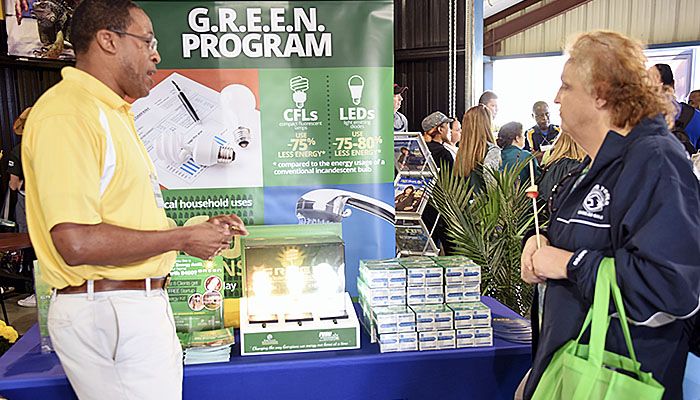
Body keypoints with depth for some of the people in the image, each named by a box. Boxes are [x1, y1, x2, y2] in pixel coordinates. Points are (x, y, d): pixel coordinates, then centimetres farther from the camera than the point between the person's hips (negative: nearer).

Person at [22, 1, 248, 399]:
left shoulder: (113, 112, 16)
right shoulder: (68, 114, -16)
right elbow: (77, 243, -25)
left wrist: (200, 228, 9)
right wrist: (184, 238, -16)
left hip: (139, 304, 10)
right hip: (108, 310, -9)